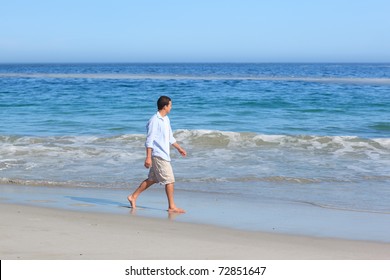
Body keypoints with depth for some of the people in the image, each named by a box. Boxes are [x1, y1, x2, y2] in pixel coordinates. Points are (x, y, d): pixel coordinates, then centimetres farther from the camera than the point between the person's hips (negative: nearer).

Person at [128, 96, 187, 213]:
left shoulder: (166, 119, 14)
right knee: (170, 180, -6)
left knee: (152, 179, 15)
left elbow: (170, 138, 25)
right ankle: (172, 207, 1)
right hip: (158, 155, -10)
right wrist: (148, 157, -22)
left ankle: (133, 197, 23)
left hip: (164, 155, 10)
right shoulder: (154, 120, -15)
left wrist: (179, 148, 28)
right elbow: (149, 140, -18)